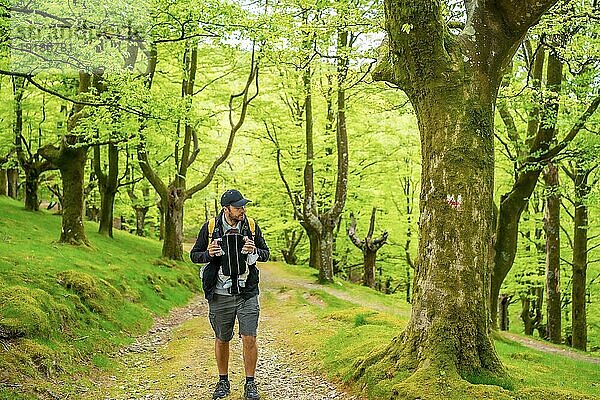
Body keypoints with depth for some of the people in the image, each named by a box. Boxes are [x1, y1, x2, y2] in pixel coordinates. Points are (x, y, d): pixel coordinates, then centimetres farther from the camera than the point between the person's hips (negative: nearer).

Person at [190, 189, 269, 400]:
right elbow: (194, 255, 5)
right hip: (220, 295, 0)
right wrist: (209, 254, -16)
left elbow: (266, 253, 10)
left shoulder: (251, 226, 0)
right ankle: (223, 382, 29)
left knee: (249, 339, -4)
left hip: (247, 293, 0)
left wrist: (254, 251, -13)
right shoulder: (210, 228, -3)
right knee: (221, 340, 11)